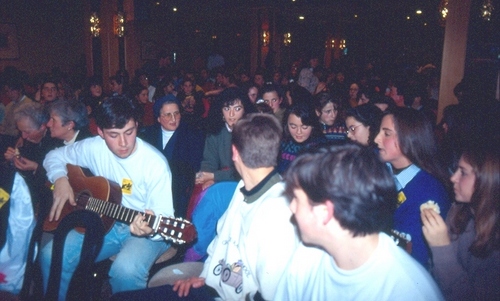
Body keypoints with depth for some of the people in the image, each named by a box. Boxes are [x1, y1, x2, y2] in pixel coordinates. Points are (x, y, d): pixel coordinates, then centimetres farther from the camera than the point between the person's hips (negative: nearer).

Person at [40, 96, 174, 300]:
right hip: (104, 223, 5)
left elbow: (163, 219, -20)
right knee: (51, 256, -14)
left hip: (142, 230, -4)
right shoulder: (94, 147, -6)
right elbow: (55, 156, 11)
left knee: (125, 270, -34)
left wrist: (150, 228, -43)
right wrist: (60, 179, -10)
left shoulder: (155, 164, -20)